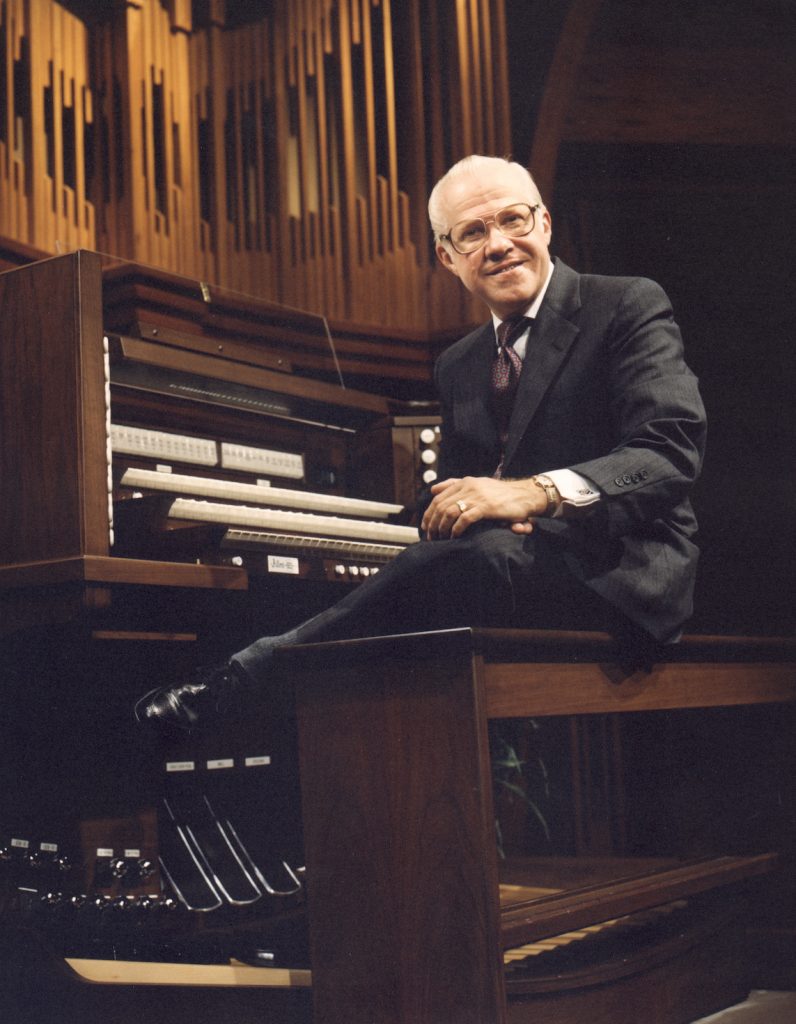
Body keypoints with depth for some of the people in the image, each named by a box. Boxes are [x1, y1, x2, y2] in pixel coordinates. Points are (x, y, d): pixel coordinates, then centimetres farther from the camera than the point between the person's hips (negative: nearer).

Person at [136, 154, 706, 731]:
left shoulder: (630, 307, 0)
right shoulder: (457, 367, 20)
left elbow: (674, 449, -15)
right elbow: (452, 497, 18)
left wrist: (539, 491, -31)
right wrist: (475, 511, -10)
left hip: (621, 574, -5)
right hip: (517, 562, 6)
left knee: (465, 559, -34)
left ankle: (242, 679, -28)